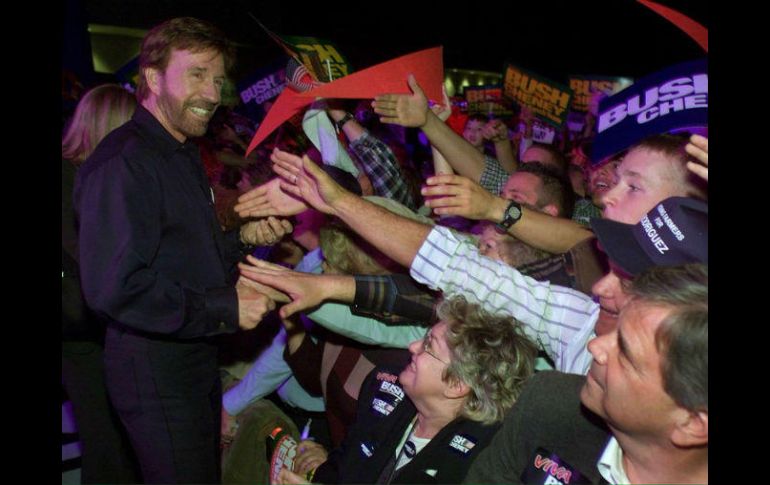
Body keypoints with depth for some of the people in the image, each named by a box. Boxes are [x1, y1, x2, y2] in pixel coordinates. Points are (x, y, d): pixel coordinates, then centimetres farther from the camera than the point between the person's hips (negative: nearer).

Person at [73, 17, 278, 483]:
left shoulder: (185, 156, 15)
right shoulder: (122, 163, -20)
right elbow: (114, 286, -28)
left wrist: (243, 239, 0)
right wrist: (225, 308, -23)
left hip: (197, 356, 10)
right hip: (153, 369, -10)